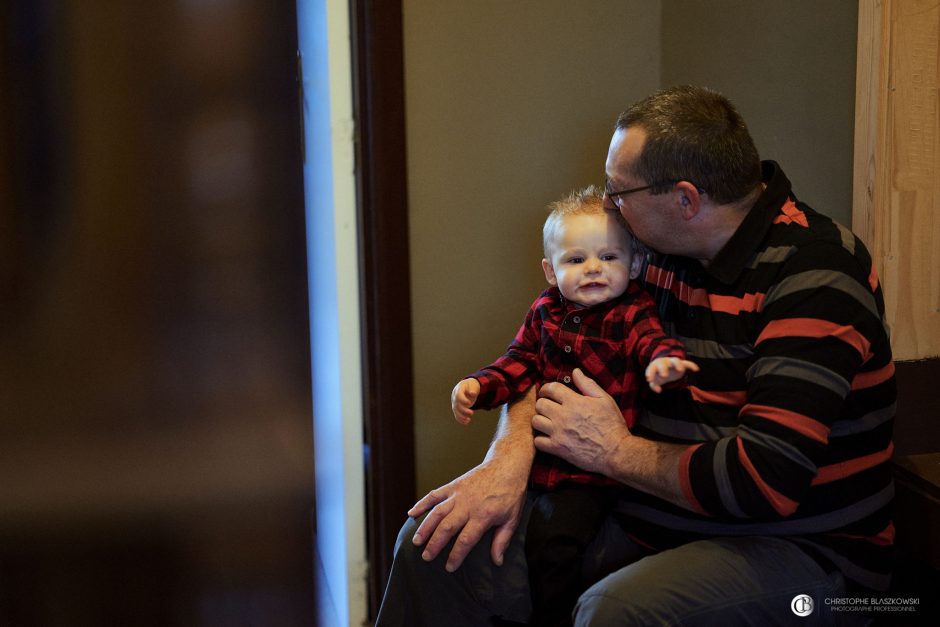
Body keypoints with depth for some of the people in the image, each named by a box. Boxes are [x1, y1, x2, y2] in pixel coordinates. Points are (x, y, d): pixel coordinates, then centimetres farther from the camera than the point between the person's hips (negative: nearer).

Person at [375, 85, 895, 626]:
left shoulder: (814, 275, -21)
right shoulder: (660, 248, 4)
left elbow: (767, 480, -28)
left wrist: (614, 451, -15)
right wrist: (511, 453, -10)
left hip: (793, 548, -7)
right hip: (647, 519, 7)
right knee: (436, 545, -3)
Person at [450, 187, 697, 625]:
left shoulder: (632, 313, -5)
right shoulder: (545, 313, 11)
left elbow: (651, 340, -22)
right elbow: (520, 362, 14)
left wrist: (664, 360, -46)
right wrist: (480, 386, -2)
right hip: (539, 453, 6)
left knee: (552, 538, -21)